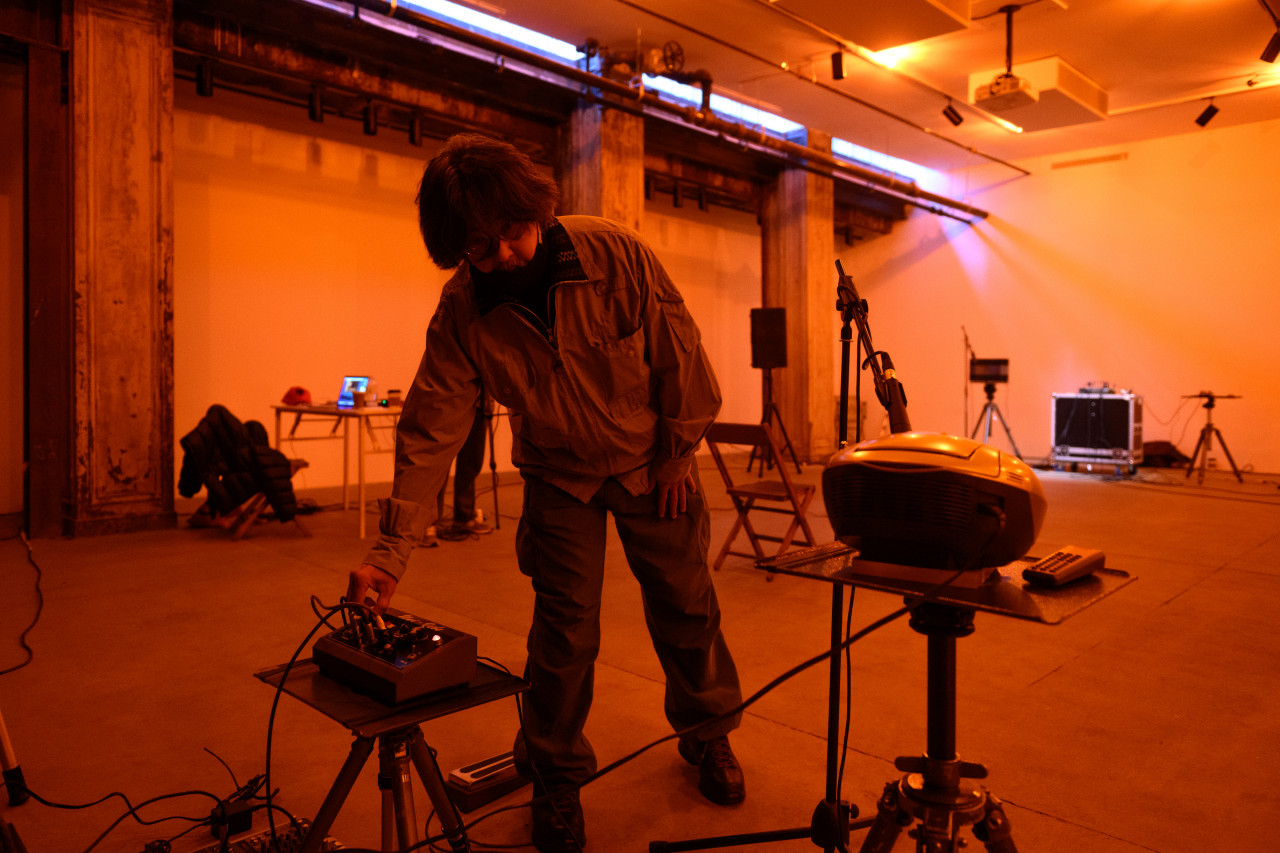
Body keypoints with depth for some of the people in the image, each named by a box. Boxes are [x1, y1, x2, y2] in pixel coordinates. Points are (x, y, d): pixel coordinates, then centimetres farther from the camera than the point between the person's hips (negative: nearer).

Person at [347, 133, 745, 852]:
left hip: (651, 461, 0)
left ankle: (709, 734, 36)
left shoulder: (615, 254, -24)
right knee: (565, 626, -1)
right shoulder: (462, 314, -20)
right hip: (560, 476, 0)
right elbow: (429, 434, -20)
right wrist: (390, 553, -27)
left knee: (686, 604, 10)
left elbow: (678, 349, -13)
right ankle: (556, 776, 22)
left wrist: (680, 448, -6)